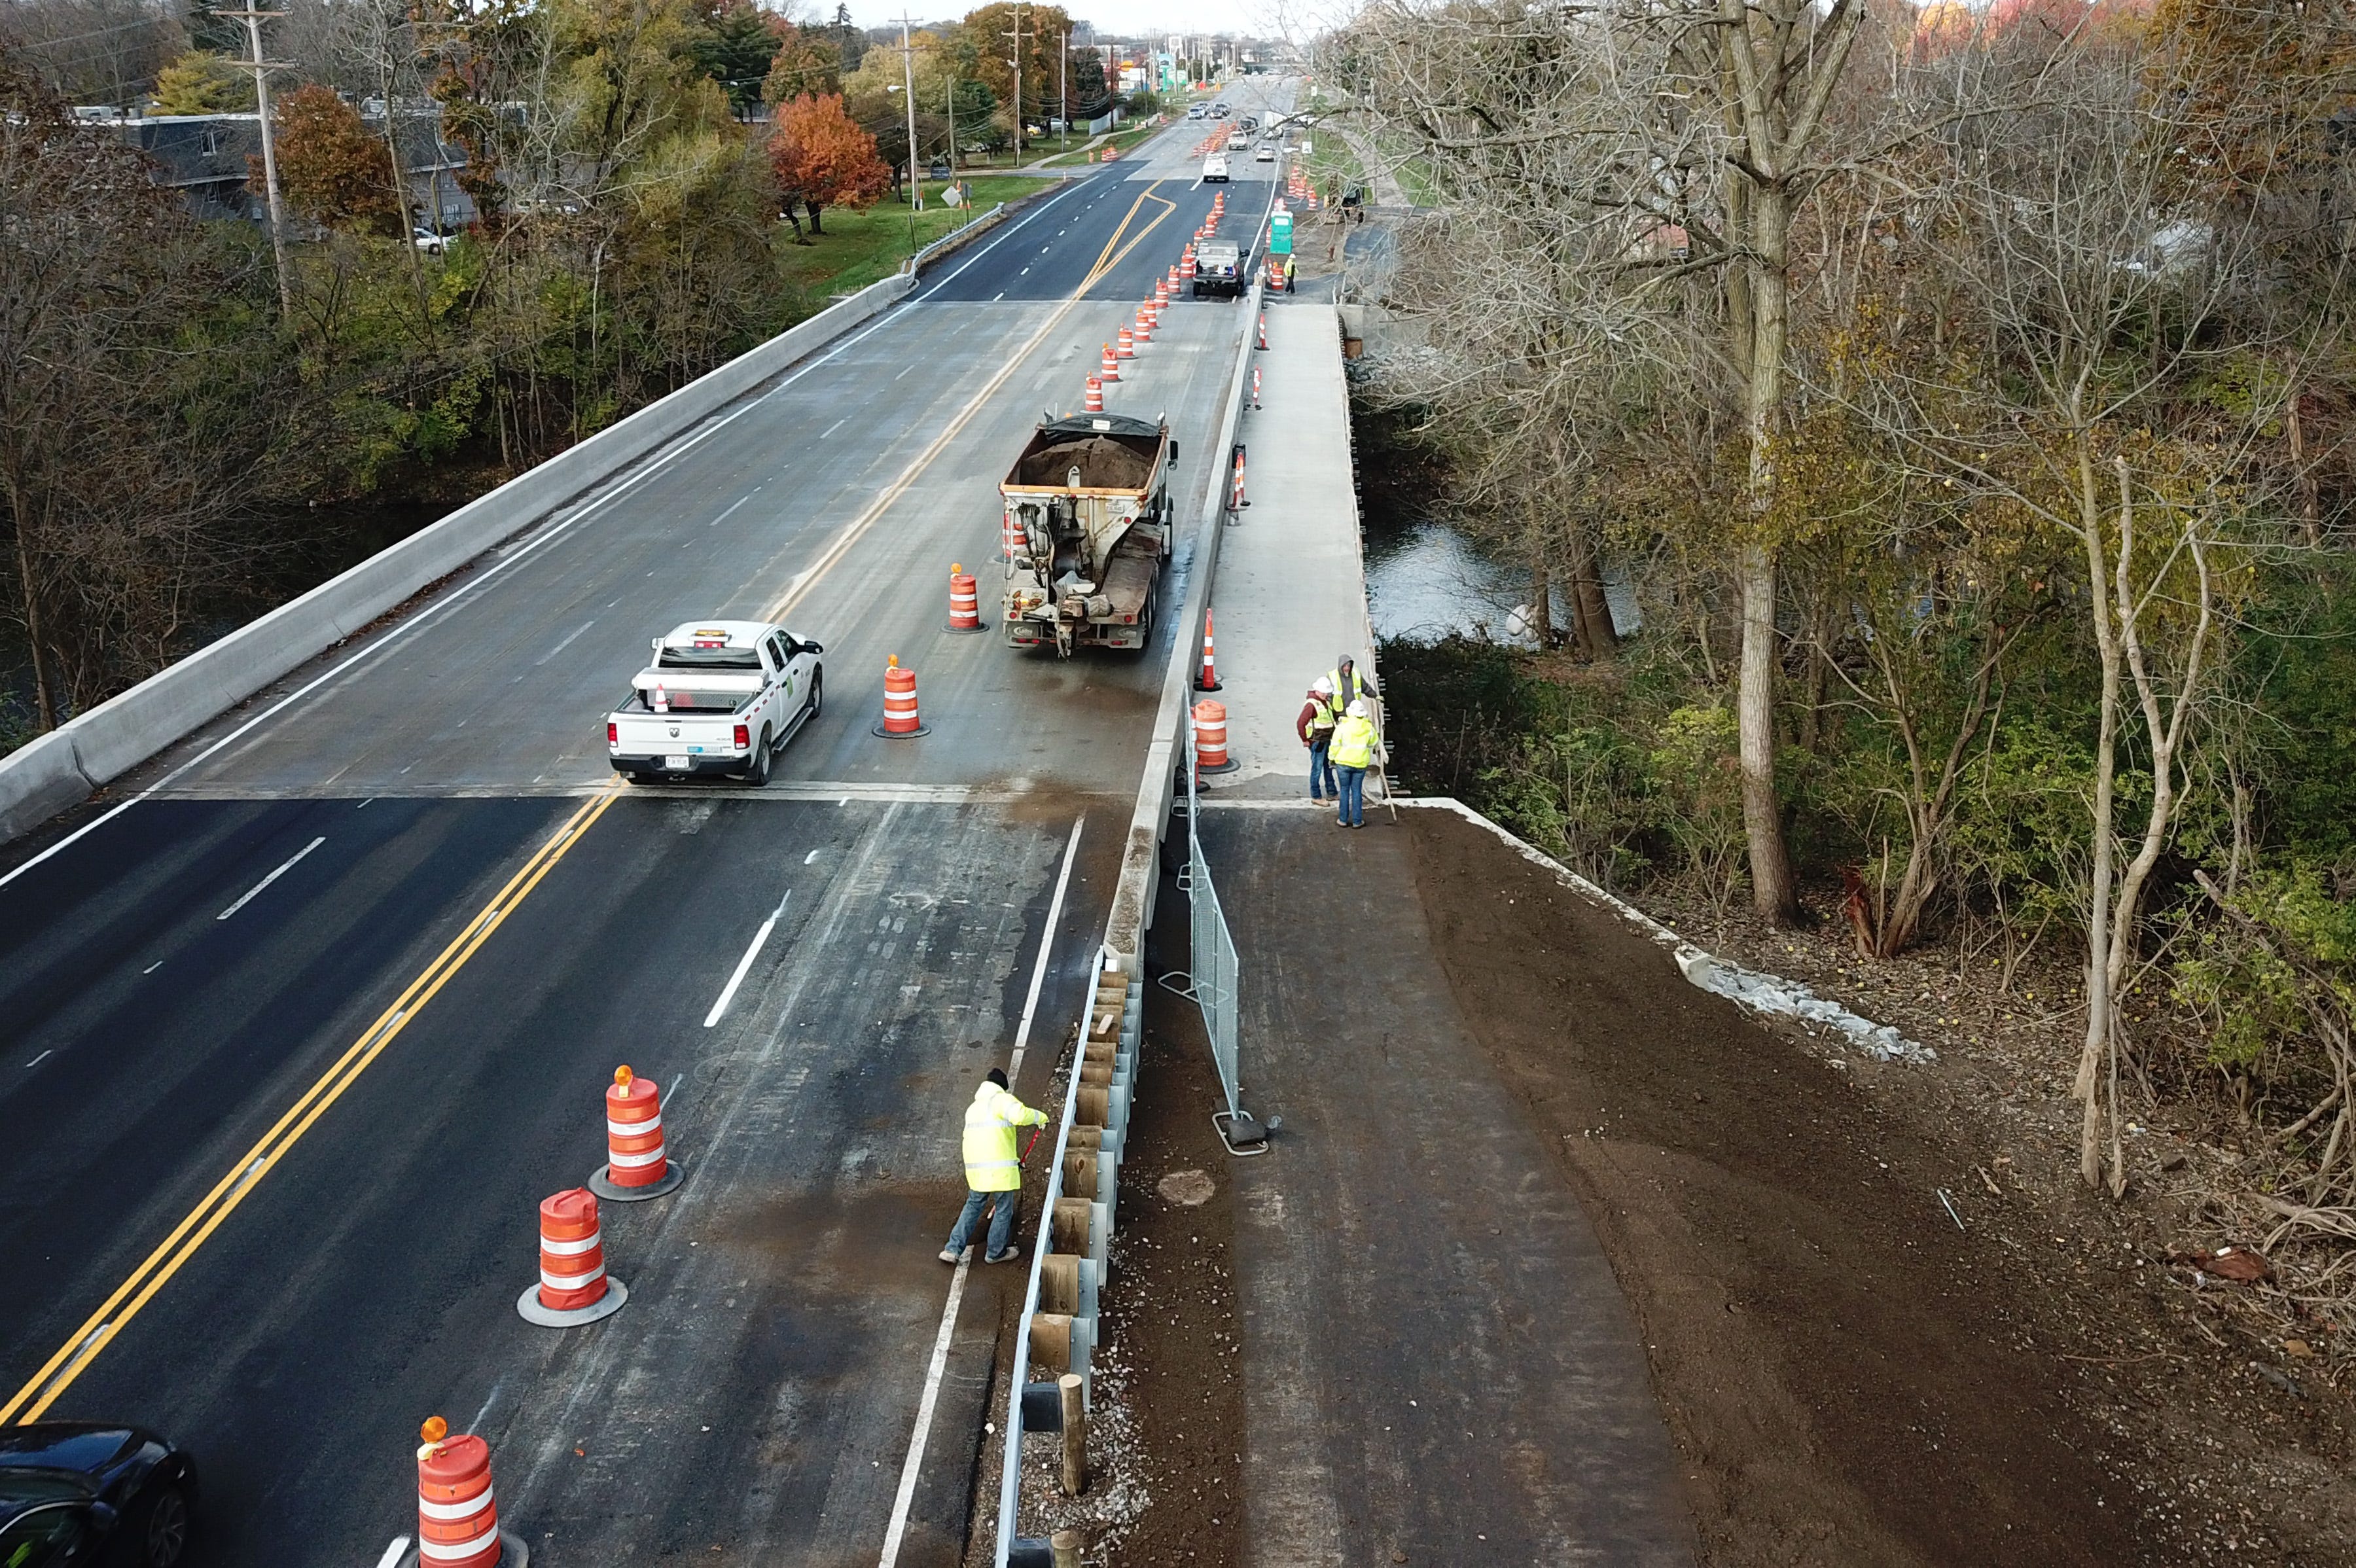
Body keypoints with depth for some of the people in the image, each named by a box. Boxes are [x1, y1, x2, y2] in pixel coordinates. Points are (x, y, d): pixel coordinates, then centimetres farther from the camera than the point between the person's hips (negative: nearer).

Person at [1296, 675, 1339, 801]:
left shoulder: (1326, 701, 7)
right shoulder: (1312, 704, -22)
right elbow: (1300, 723, -26)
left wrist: (1332, 736, 19)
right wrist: (1305, 740, -18)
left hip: (1327, 740, 9)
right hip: (1317, 742, -9)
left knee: (1328, 766, 19)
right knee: (1317, 768, 0)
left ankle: (1332, 792, 31)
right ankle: (1316, 796, 9)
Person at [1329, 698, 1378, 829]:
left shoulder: (1342, 727, -12)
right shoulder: (1369, 728, -3)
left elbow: (1335, 745, -8)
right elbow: (1372, 744, 12)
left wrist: (1332, 758, 7)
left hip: (1343, 763, -2)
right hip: (1361, 764, 2)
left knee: (1345, 790, 10)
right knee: (1357, 791, 10)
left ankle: (1343, 820, 14)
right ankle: (1357, 821, 12)